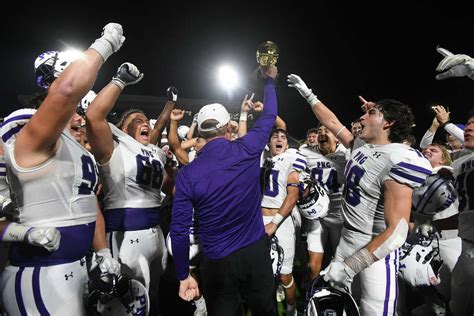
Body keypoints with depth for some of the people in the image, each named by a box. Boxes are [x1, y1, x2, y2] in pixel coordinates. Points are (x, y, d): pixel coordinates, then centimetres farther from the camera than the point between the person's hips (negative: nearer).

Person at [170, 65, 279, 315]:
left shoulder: (187, 174, -11)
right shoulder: (247, 151, -10)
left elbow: (179, 230, -11)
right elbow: (268, 117, 8)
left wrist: (183, 275, 2)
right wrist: (270, 80, 24)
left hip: (217, 263, -1)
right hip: (256, 253, 2)